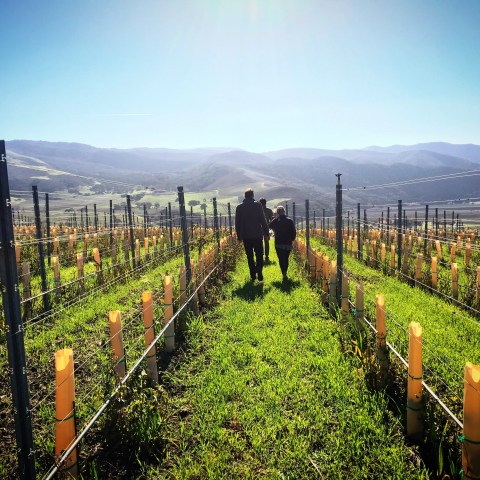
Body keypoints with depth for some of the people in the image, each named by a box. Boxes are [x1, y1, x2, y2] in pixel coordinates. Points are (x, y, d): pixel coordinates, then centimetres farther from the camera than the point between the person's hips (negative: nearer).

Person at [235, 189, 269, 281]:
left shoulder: (239, 207, 4)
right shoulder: (257, 205, -4)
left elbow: (237, 223, 7)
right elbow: (263, 220, -6)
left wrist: (239, 236, 14)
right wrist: (266, 233, 0)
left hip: (246, 236, 2)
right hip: (257, 235, -2)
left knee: (249, 256, 11)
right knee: (259, 255, 5)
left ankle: (253, 275, 12)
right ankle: (259, 273, -14)